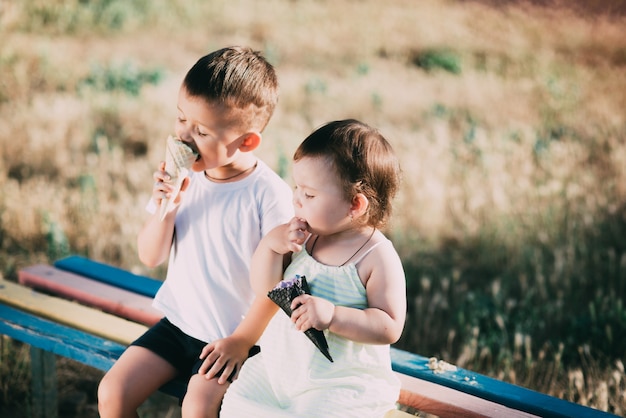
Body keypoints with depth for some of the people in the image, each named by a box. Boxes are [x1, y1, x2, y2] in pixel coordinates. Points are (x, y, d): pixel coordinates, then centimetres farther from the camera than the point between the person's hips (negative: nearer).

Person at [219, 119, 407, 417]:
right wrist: (270, 244, -15)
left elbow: (390, 328, -19)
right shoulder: (305, 237, -1)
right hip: (280, 365, 6)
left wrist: (332, 314, -31)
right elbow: (263, 289, 2)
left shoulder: (377, 257, -17)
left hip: (342, 382, -6)